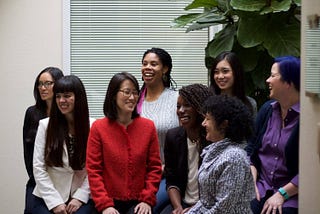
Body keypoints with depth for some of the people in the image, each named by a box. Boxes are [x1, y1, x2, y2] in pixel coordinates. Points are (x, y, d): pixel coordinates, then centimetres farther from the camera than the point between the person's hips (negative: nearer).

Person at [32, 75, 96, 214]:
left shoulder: (92, 127, 0)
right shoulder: (45, 125, 1)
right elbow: (38, 167, -2)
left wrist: (80, 197, -8)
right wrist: (55, 202, -8)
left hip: (81, 197, 0)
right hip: (48, 198, 1)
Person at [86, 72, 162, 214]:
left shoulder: (148, 126, 4)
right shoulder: (98, 127, -1)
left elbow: (154, 167, 6)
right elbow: (93, 170, -2)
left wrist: (147, 200, -4)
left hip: (138, 202, 1)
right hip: (110, 202, -1)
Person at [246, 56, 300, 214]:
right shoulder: (267, 109, 8)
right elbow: (251, 148, 12)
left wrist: (282, 194, -13)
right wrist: (252, 183, 0)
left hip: (292, 197, -4)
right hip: (261, 191, 4)